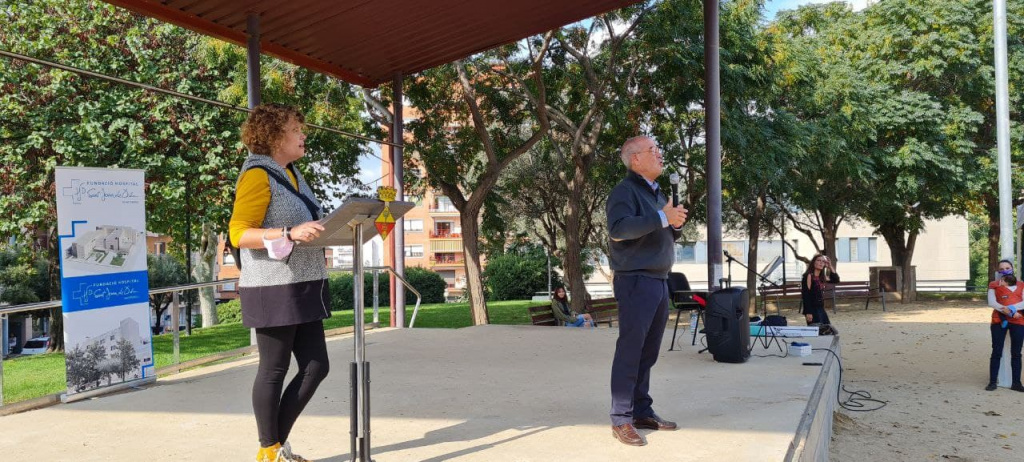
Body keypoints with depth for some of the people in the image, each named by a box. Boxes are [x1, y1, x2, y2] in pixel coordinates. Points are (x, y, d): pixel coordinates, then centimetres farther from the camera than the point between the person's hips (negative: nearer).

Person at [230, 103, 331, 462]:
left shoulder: (291, 174, 17)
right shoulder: (257, 176, -10)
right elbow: (239, 234, -17)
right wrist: (290, 234, -27)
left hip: (303, 288, 9)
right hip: (273, 290, -9)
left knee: (316, 367, 8)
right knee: (274, 370, 2)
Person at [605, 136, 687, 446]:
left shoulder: (657, 193, 19)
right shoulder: (625, 191, -9)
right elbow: (618, 229, -26)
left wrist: (677, 224, 2)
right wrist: (662, 218, -25)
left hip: (659, 281, 9)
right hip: (636, 281, -9)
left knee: (648, 352, 12)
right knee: (630, 351, -7)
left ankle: (642, 411, 20)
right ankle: (621, 420, -4)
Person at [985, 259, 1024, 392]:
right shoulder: (994, 285, 7)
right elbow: (991, 302, -6)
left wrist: (1013, 307, -18)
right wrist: (1008, 312, -16)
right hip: (999, 320, -2)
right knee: (996, 352, -1)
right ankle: (992, 382, 2)